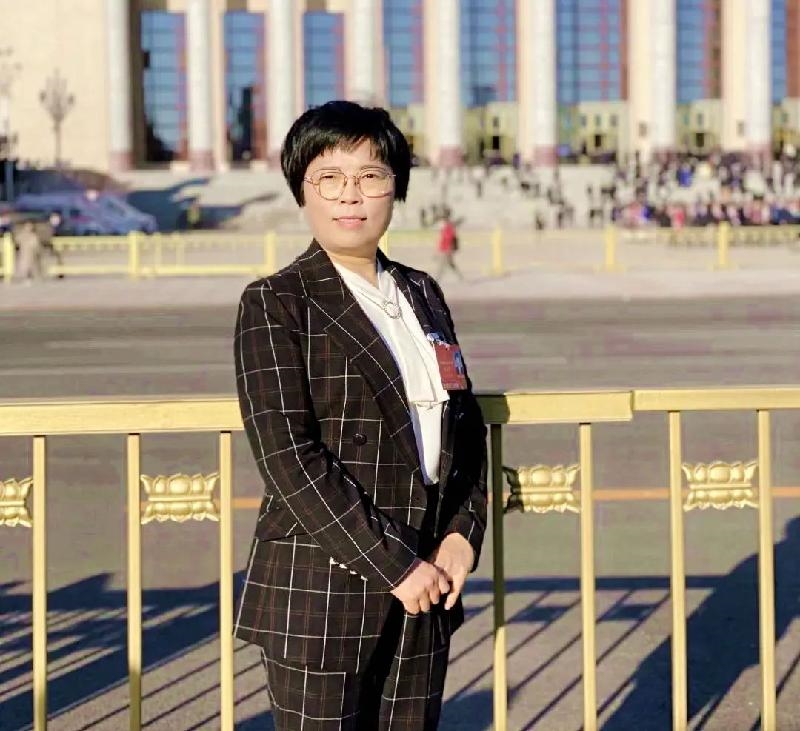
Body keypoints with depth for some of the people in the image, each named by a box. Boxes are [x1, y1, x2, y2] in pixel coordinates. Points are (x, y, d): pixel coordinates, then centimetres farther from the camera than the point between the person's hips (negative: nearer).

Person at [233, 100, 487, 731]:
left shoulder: (423, 294, 14)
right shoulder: (276, 305, -5)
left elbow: (467, 423, 16)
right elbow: (288, 456, -14)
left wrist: (464, 534, -1)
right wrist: (393, 565, -15)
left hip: (424, 589, 6)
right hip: (320, 591, -5)